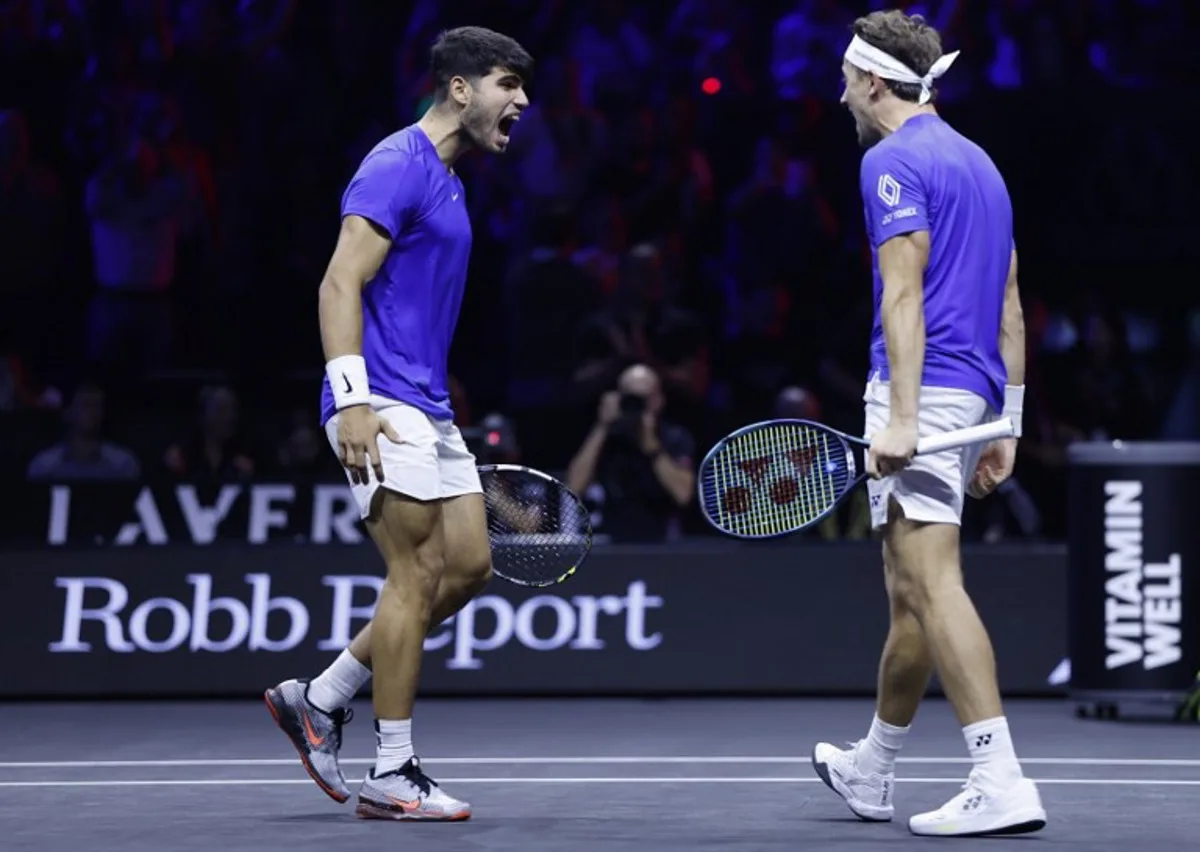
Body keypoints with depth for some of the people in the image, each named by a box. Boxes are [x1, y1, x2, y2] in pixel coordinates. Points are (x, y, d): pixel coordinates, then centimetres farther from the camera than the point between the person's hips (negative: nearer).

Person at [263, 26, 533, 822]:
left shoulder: (448, 182, 20)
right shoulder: (396, 167, -10)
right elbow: (341, 285, -18)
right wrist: (353, 399, -27)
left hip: (427, 409, 10)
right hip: (382, 406, -10)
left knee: (470, 564, 7)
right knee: (419, 570, -9)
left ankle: (320, 698, 16)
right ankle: (392, 775, 0)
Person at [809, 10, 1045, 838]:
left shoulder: (893, 160, -7)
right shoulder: (978, 161, 20)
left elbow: (905, 293, -17)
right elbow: (1009, 305, 19)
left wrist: (900, 417, -22)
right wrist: (1006, 424, 20)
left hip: (923, 389, -9)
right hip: (977, 394, 9)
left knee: (932, 584, -13)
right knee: (911, 591, 17)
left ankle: (1001, 781, -19)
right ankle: (871, 771, 30)